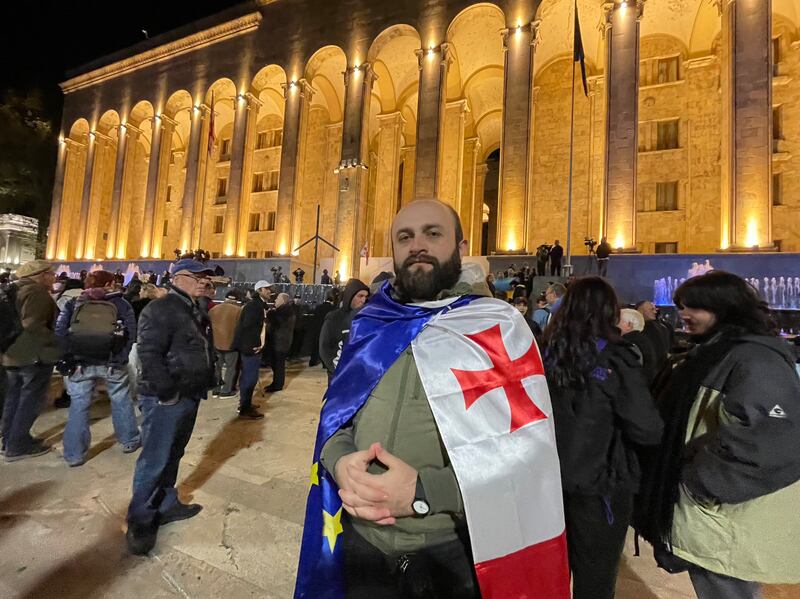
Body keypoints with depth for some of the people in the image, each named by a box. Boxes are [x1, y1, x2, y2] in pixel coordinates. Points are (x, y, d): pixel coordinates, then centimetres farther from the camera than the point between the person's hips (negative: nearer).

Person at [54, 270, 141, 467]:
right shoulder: (121, 304, -2)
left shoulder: (73, 303, 5)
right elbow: (130, 334, -8)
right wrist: (121, 357, -3)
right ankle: (129, 441, 26)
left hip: (80, 362, 2)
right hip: (112, 362, -1)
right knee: (121, 402, 13)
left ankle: (75, 454, 16)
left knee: (79, 406, 10)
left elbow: (59, 331, -2)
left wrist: (69, 357, 1)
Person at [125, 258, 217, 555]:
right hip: (166, 400, -9)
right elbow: (148, 353, -21)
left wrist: (208, 382, 14)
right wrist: (167, 392, -22)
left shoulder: (197, 312, 14)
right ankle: (139, 523, 15)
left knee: (173, 455, 20)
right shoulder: (159, 309, -14)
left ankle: (166, 505, 35)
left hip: (190, 397, 9)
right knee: (154, 460, -1)